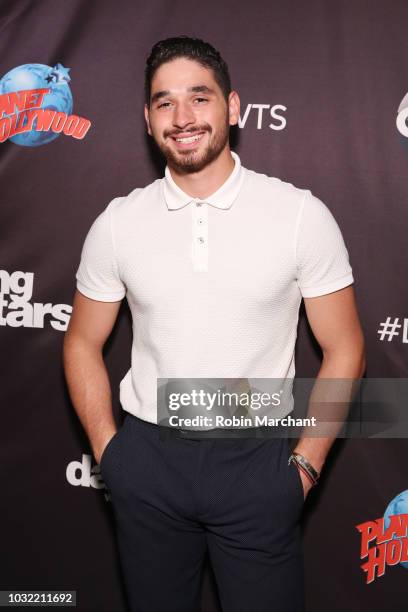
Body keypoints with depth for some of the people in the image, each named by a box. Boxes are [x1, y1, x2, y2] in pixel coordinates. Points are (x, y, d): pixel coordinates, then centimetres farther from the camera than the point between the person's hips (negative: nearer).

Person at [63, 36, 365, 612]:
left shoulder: (302, 214, -8)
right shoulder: (117, 224, -2)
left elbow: (343, 350, -2)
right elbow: (83, 344, 8)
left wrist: (304, 465, -5)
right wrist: (108, 451, 2)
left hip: (257, 459, -1)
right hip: (147, 461, 2)